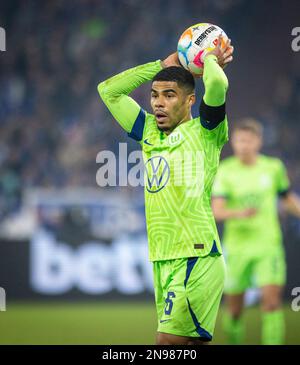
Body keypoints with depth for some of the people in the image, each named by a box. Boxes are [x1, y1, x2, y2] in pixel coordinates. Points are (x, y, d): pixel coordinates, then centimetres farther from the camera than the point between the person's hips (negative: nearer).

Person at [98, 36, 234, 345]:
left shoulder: (203, 132, -1)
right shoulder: (149, 131, 17)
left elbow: (217, 84, -19)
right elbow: (108, 90, 22)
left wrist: (211, 60, 3)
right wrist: (162, 65, 20)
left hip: (197, 258, -6)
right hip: (162, 261, 6)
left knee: (169, 341, -15)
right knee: (192, 342, 6)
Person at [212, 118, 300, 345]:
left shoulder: (274, 167, 2)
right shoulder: (225, 171, -5)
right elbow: (217, 211, -16)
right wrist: (240, 213, -34)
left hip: (268, 245, 0)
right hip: (237, 247, 0)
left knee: (272, 300, -17)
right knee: (234, 308, 6)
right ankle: (234, 342, 31)